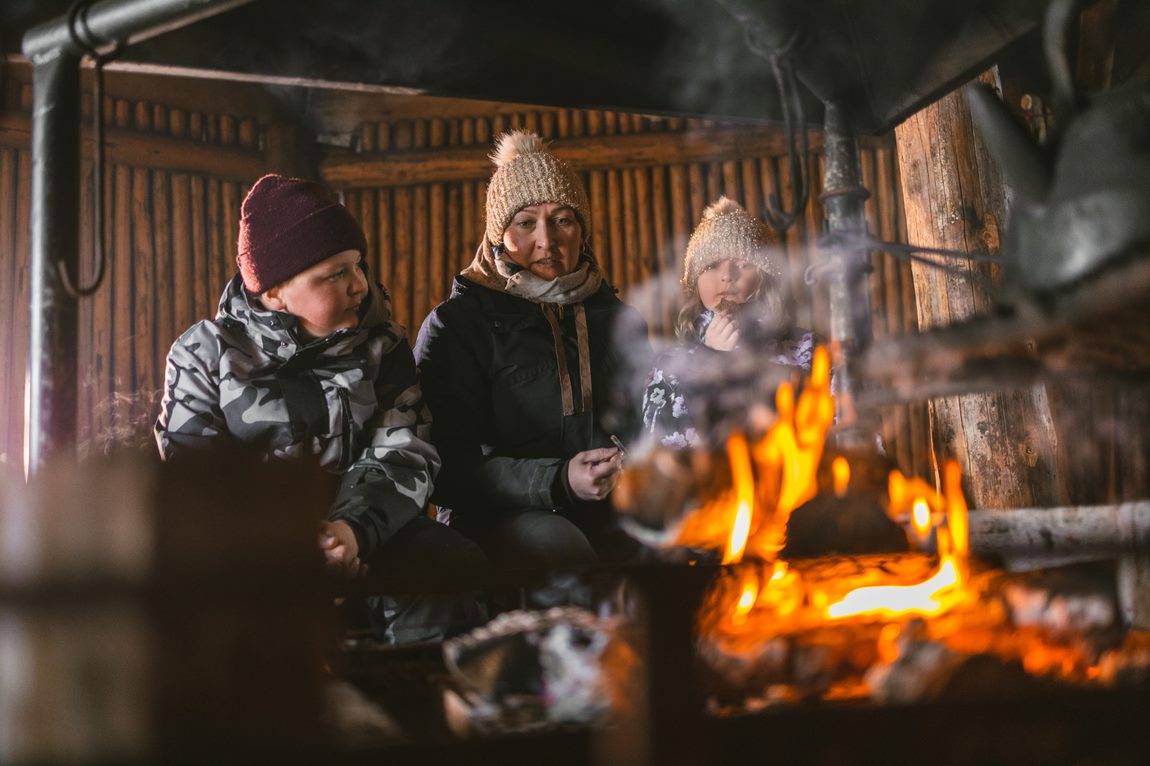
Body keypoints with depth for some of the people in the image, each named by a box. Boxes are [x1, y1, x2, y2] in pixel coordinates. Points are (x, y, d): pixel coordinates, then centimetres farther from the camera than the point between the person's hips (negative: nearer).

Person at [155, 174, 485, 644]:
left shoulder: (383, 347, 11)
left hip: (366, 530, 2)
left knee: (453, 567, -28)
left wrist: (355, 528, -23)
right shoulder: (206, 352, 5)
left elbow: (401, 455, 0)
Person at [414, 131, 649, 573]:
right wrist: (558, 482, -23)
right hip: (497, 518, -3)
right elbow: (448, 468, -9)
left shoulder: (617, 317, 16)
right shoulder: (455, 325, 0)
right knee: (554, 539, -38)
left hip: (608, 516, 4)